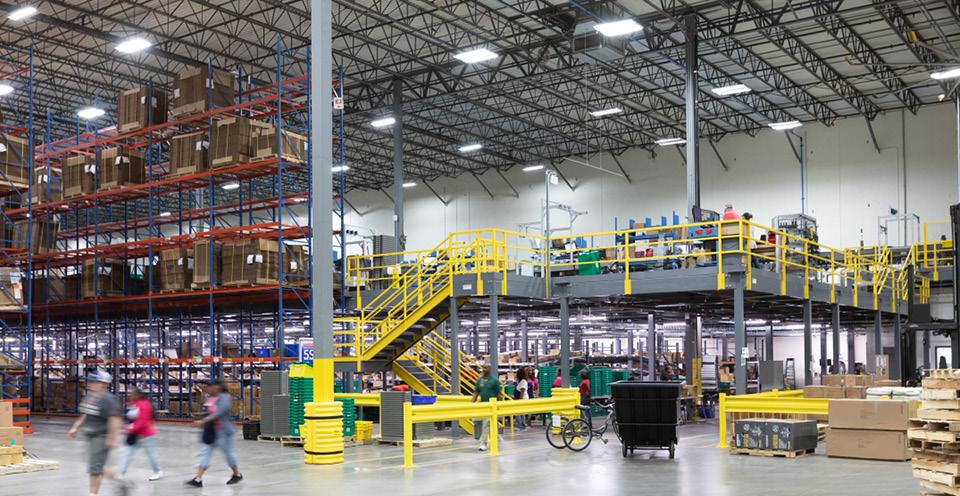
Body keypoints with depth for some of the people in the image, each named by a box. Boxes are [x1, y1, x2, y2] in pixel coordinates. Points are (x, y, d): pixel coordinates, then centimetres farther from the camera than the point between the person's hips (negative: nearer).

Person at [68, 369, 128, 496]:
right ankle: (120, 482, 29)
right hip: (91, 437, 10)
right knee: (97, 467, 15)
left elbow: (114, 419, -24)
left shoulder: (108, 399, -19)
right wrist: (76, 427, 19)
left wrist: (112, 438, -27)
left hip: (102, 437, -10)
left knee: (95, 468, -4)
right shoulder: (90, 396, 10)